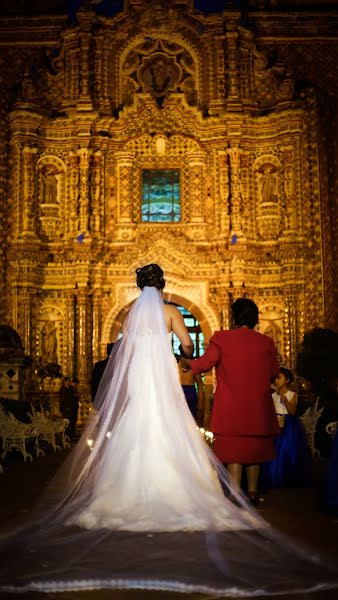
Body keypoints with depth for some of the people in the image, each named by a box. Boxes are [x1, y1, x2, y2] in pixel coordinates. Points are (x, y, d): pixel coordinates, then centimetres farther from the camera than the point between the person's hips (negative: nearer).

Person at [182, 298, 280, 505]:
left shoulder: (222, 338, -7)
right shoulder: (266, 342, 1)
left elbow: (204, 363, -9)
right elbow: (274, 373, 6)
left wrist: (186, 361, 9)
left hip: (231, 408, -3)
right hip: (258, 409, 3)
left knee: (234, 450, 3)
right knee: (254, 449, 14)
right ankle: (253, 492, 19)